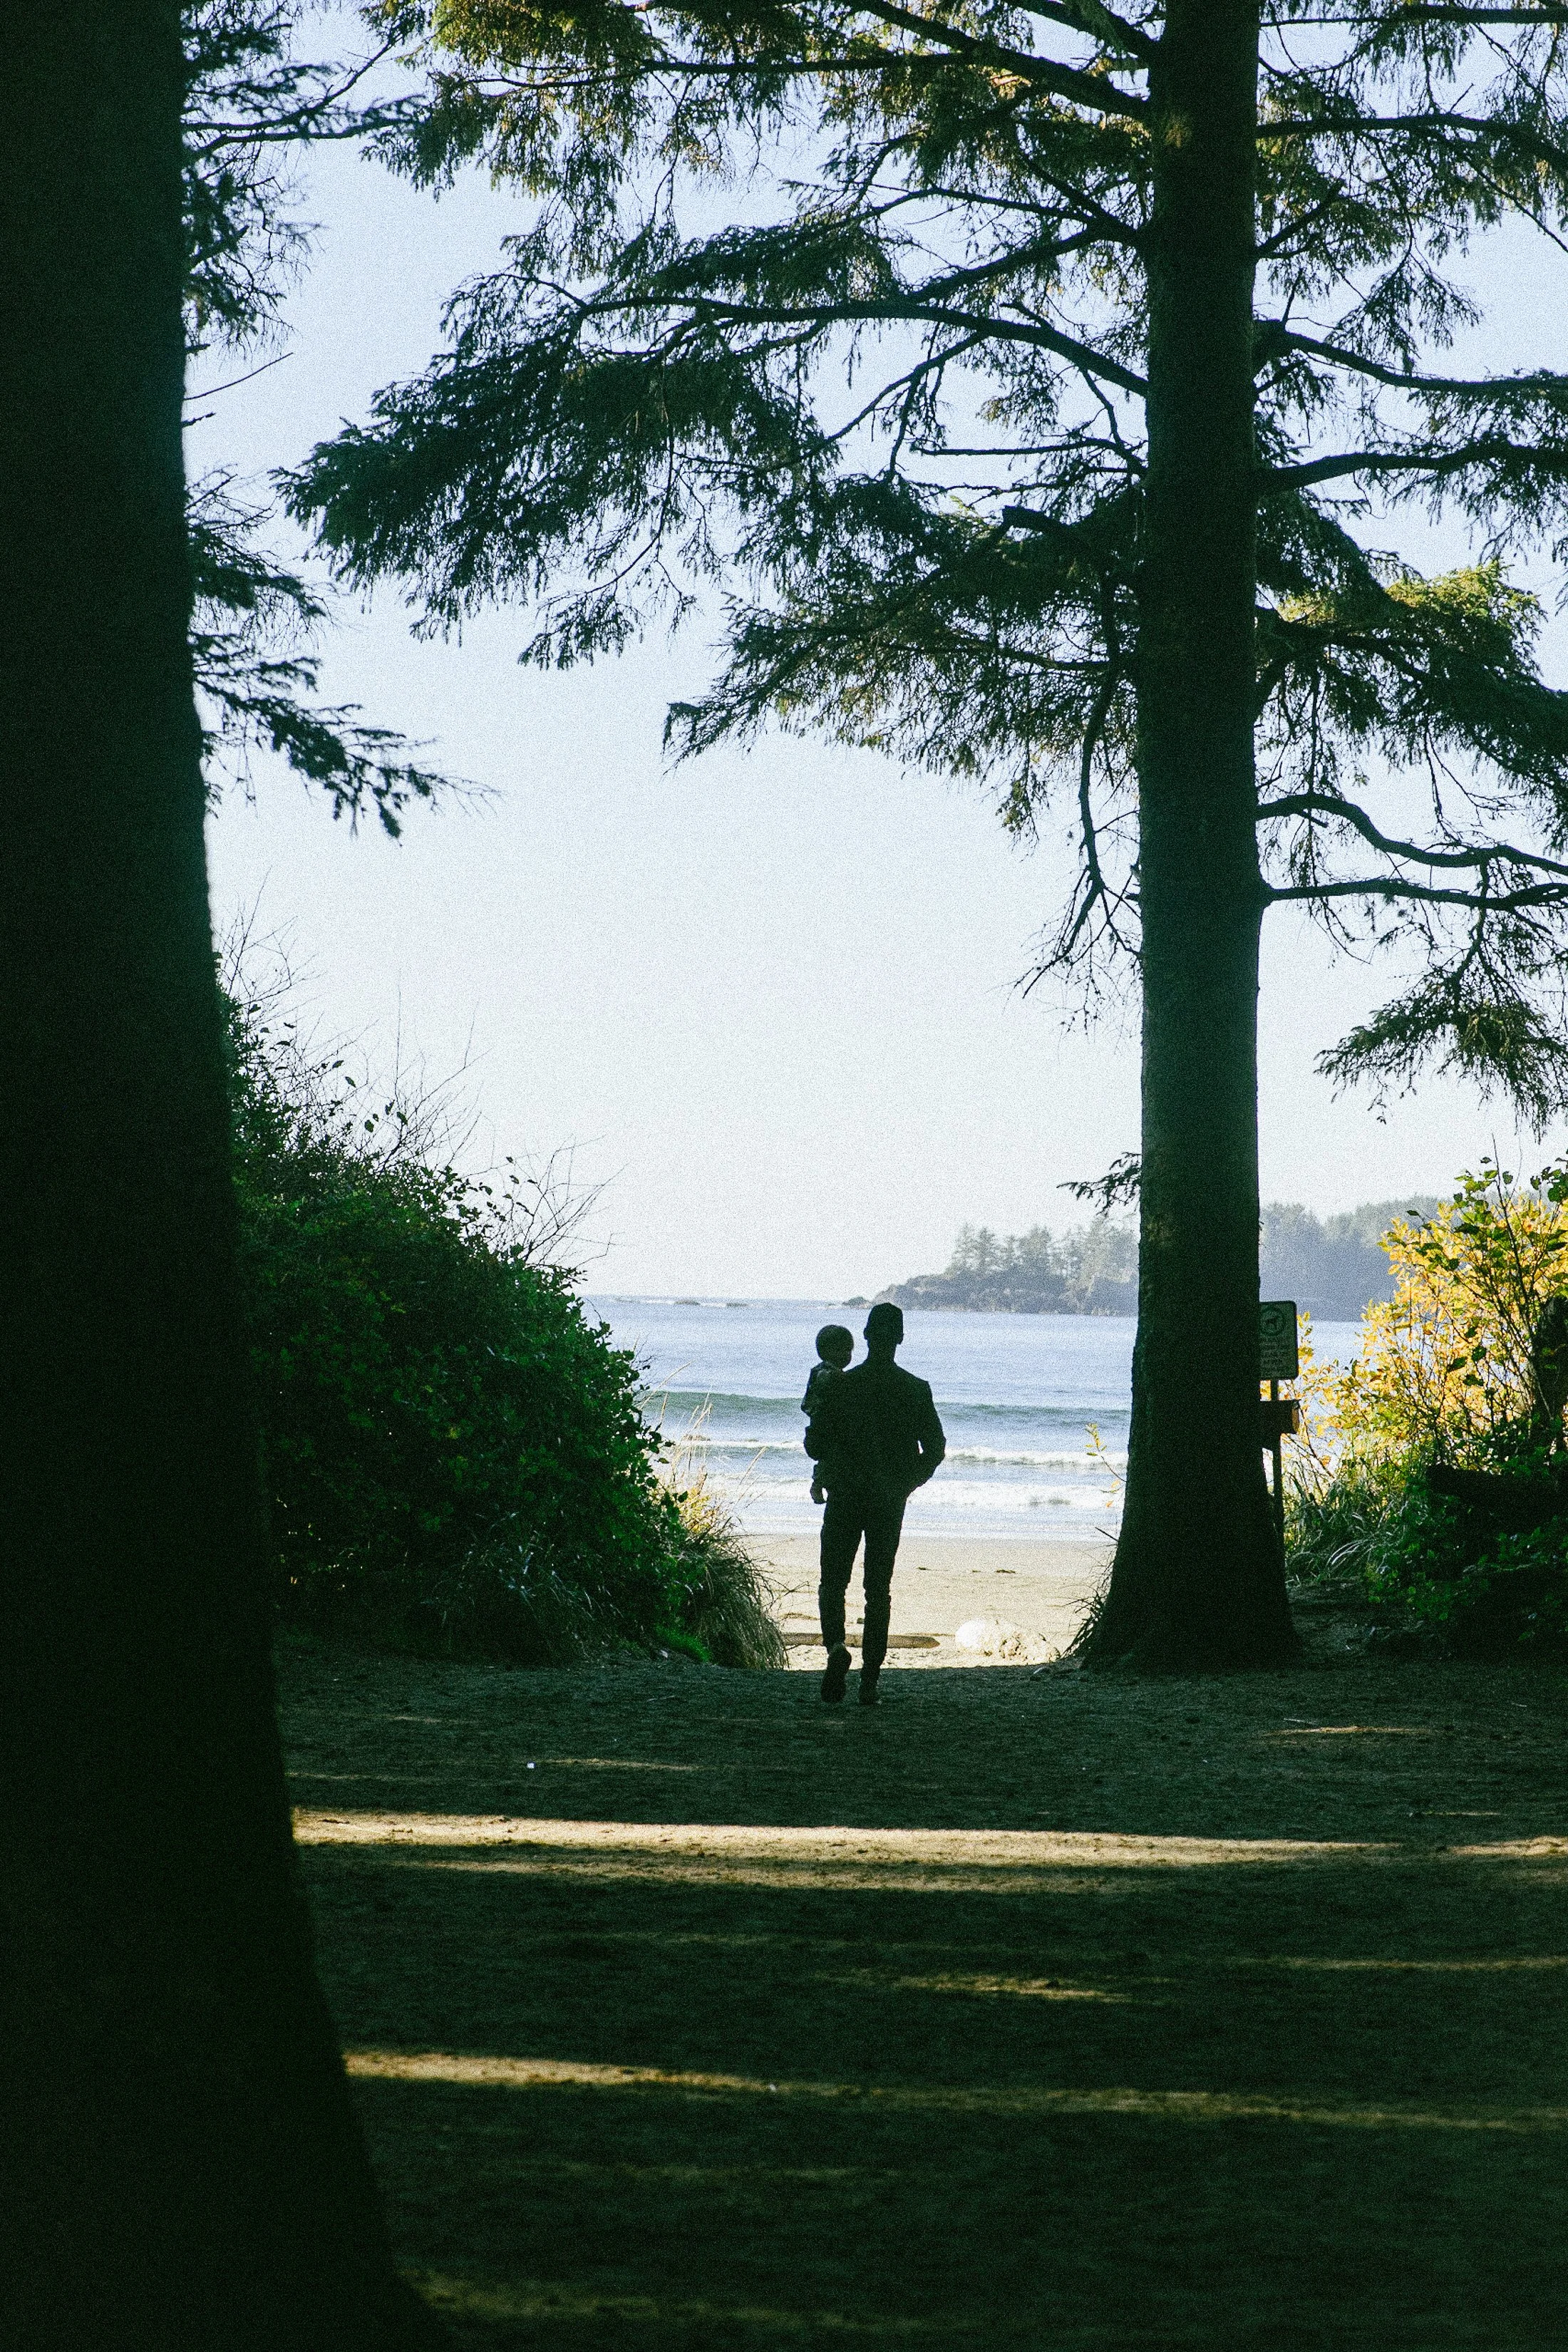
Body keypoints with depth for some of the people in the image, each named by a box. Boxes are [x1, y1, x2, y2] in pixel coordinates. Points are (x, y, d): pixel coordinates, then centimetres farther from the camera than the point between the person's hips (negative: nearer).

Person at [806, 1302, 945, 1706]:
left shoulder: (840, 1385, -6)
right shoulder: (916, 1390, -3)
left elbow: (814, 1442, -4)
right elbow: (935, 1448, -1)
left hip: (845, 1496, -1)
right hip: (890, 1504, 1)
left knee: (833, 1582, 8)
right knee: (879, 1589, 9)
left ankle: (836, 1645, -21)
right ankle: (869, 1683, 4)